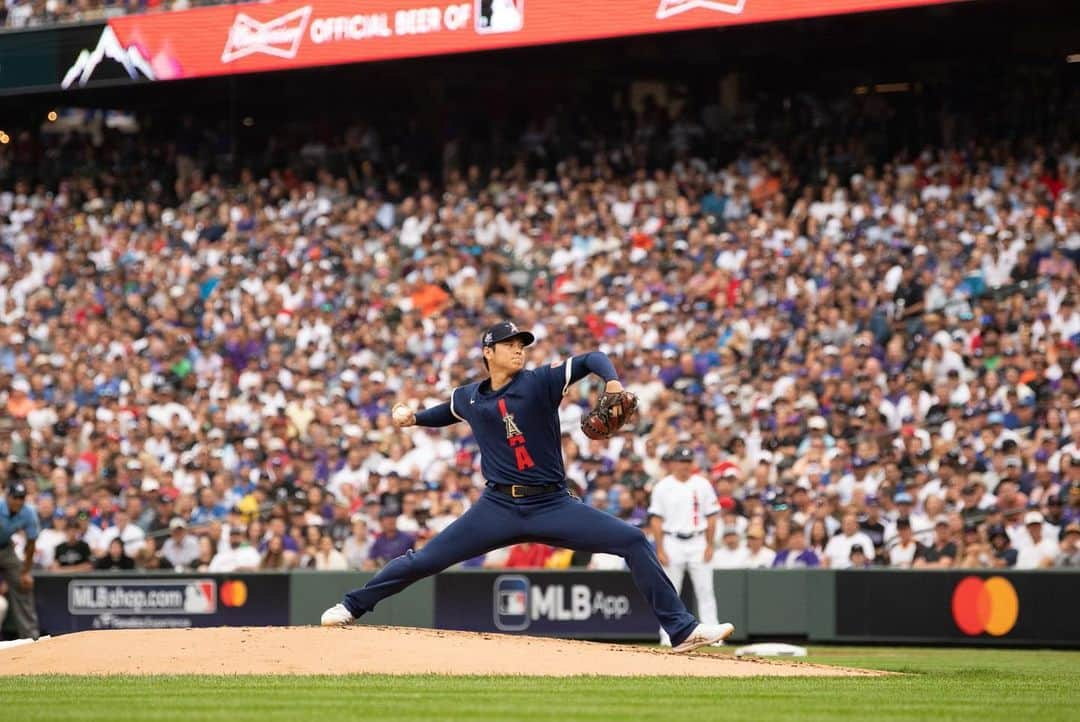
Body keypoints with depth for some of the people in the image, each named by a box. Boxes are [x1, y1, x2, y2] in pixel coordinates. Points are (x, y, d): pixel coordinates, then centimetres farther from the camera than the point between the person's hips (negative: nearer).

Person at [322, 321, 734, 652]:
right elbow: (448, 412, 30)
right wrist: (412, 417, 12)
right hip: (498, 508, 2)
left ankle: (681, 630, -10)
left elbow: (590, 360, -15)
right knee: (424, 560, -2)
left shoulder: (539, 383, -4)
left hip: (553, 507, -2)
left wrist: (612, 382, -35)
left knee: (634, 542, -14)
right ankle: (352, 606, 17)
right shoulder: (468, 397, 6)